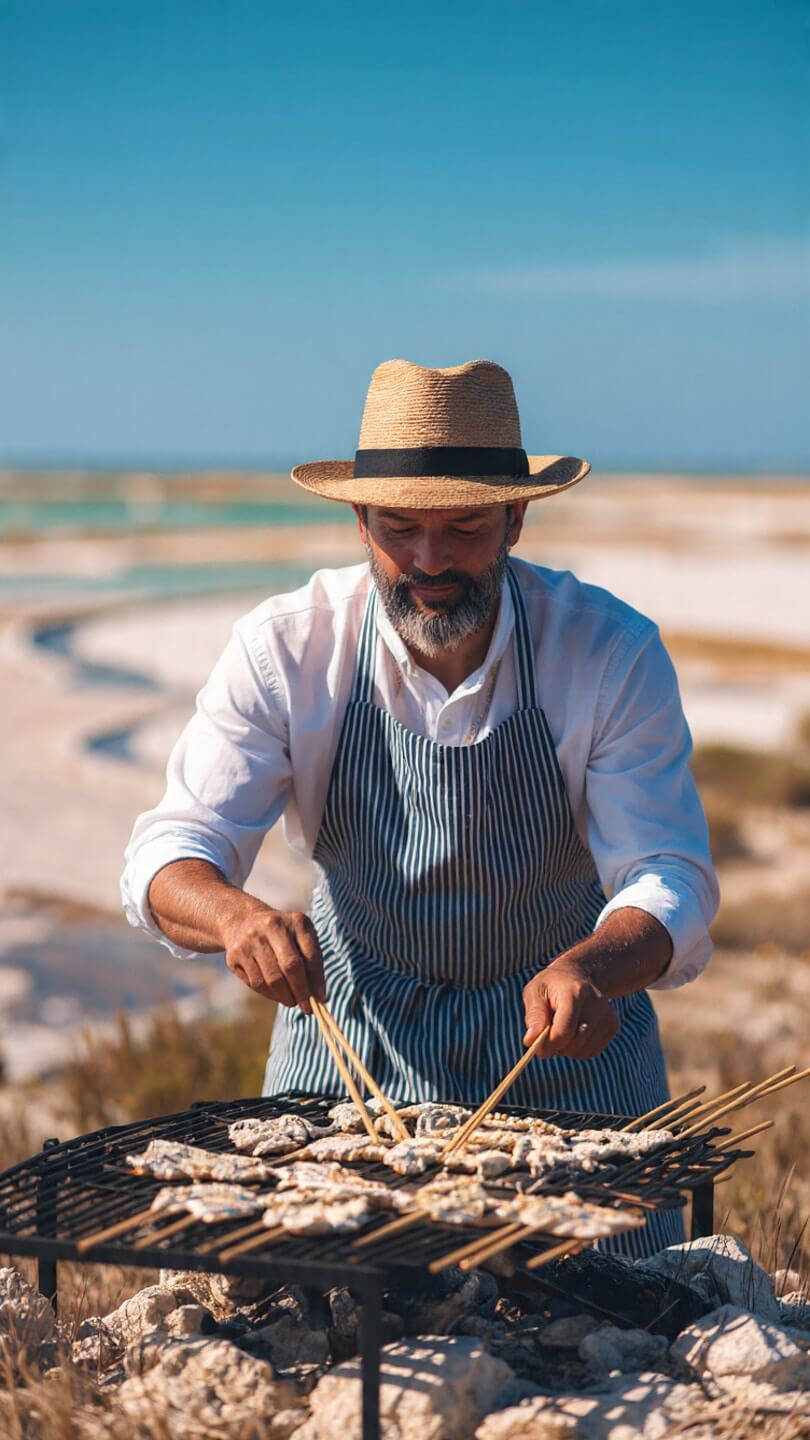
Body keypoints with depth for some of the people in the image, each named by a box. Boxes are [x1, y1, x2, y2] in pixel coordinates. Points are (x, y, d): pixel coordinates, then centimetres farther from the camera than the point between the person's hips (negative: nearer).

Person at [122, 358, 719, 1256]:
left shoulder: (613, 653, -18)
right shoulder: (284, 650, -16)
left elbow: (669, 879, -21)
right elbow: (172, 852, -18)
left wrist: (591, 968, -43)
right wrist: (236, 916, -42)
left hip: (561, 1044, 0)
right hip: (351, 1022, 1)